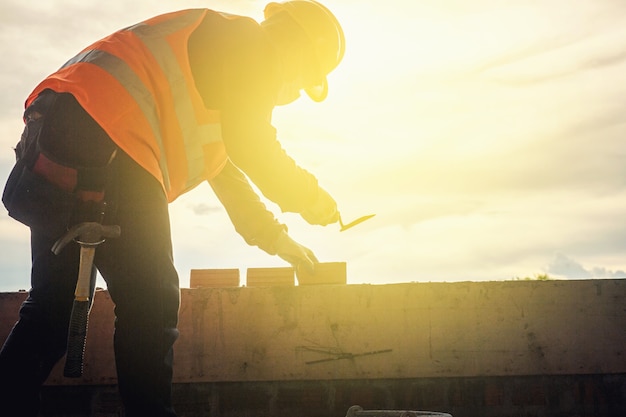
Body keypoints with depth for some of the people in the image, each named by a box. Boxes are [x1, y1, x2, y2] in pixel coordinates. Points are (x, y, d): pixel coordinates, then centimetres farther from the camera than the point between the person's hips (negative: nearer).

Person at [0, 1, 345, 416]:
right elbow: (251, 147, -4)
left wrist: (276, 238, 41)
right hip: (106, 142, -10)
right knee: (149, 303, -7)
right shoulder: (252, 44, 6)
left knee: (53, 302, 13)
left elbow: (223, 166, 39)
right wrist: (314, 200, 11)